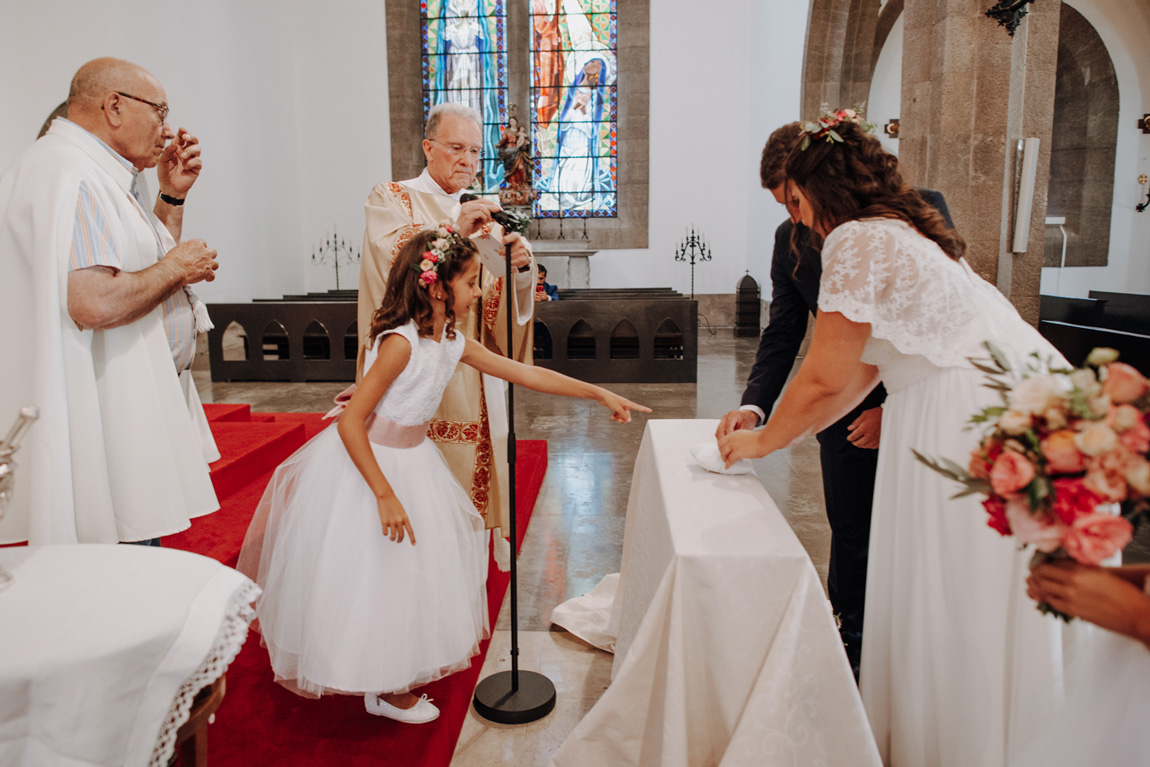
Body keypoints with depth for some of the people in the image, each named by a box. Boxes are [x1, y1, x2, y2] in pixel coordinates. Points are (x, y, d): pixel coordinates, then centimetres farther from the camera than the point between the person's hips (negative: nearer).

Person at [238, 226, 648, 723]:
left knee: (414, 565, 19)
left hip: (409, 456, 8)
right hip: (367, 460, -8)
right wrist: (385, 494, -27)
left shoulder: (453, 342, -2)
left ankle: (402, 669, 43)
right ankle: (382, 691, 27)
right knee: (374, 572, 5)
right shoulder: (400, 343, -26)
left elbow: (525, 373, 2)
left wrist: (600, 394, 2)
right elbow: (350, 423, -26)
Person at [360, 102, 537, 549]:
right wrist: (453, 230, -28)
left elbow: (503, 299, 4)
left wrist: (520, 266, -17)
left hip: (469, 370, 4)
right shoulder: (391, 199, 5)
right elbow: (392, 254, -17)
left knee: (469, 469, 5)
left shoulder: (482, 216, 16)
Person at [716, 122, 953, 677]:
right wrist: (754, 405, -18)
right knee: (849, 530, 10)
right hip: (847, 406, 3)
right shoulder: (790, 239, -5)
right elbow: (783, 333, -2)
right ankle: (851, 636, 31)